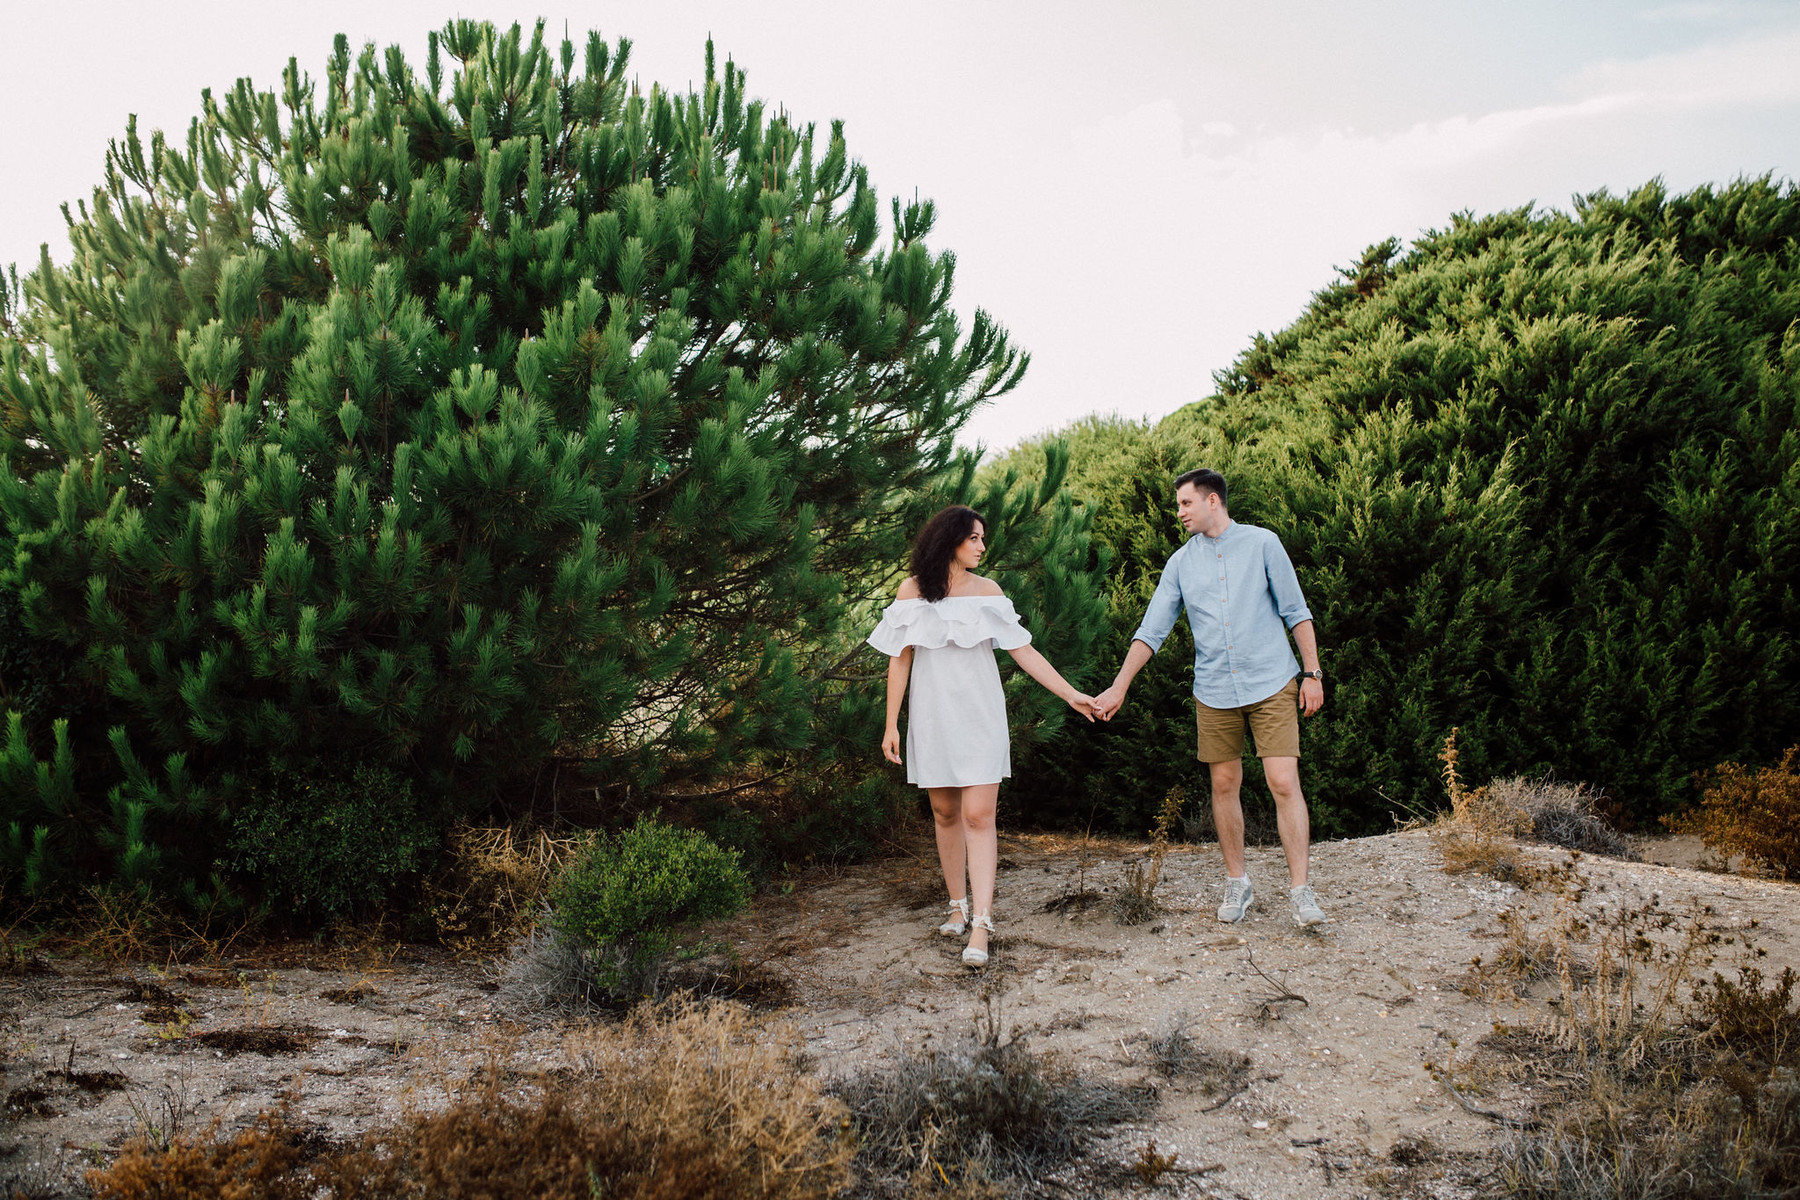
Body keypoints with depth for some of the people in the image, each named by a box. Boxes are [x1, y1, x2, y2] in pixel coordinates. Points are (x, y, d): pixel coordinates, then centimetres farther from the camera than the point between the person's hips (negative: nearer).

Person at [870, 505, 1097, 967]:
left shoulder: (987, 591, 4)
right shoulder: (912, 590, 1)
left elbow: (1023, 651, 5)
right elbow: (900, 659, 3)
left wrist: (1071, 694, 2)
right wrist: (891, 724, 0)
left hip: (980, 717, 0)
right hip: (932, 717, 0)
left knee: (978, 816, -9)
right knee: (945, 813, 8)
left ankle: (980, 927, -14)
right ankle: (958, 906, 23)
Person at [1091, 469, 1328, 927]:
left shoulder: (1262, 543, 1)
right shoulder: (1181, 562, 8)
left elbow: (1296, 612, 3)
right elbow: (1152, 629, 8)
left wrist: (1312, 672, -2)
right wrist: (1119, 686, 1)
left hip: (1272, 684, -3)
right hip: (1214, 691, 3)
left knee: (1284, 784, -10)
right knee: (1224, 785, 7)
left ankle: (1300, 889, -5)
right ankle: (1237, 882, 20)